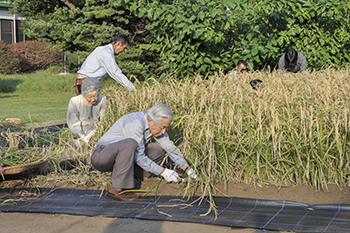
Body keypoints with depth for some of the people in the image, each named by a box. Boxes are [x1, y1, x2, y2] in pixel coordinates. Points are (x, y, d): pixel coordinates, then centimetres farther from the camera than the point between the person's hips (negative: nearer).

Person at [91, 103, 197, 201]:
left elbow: (170, 147, 6)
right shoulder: (136, 123, -27)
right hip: (100, 156, -8)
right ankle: (117, 188, -26)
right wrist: (163, 172, -23)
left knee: (159, 149, 1)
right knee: (130, 144, -38)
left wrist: (186, 168, -4)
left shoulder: (155, 125, -2)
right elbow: (139, 158, -25)